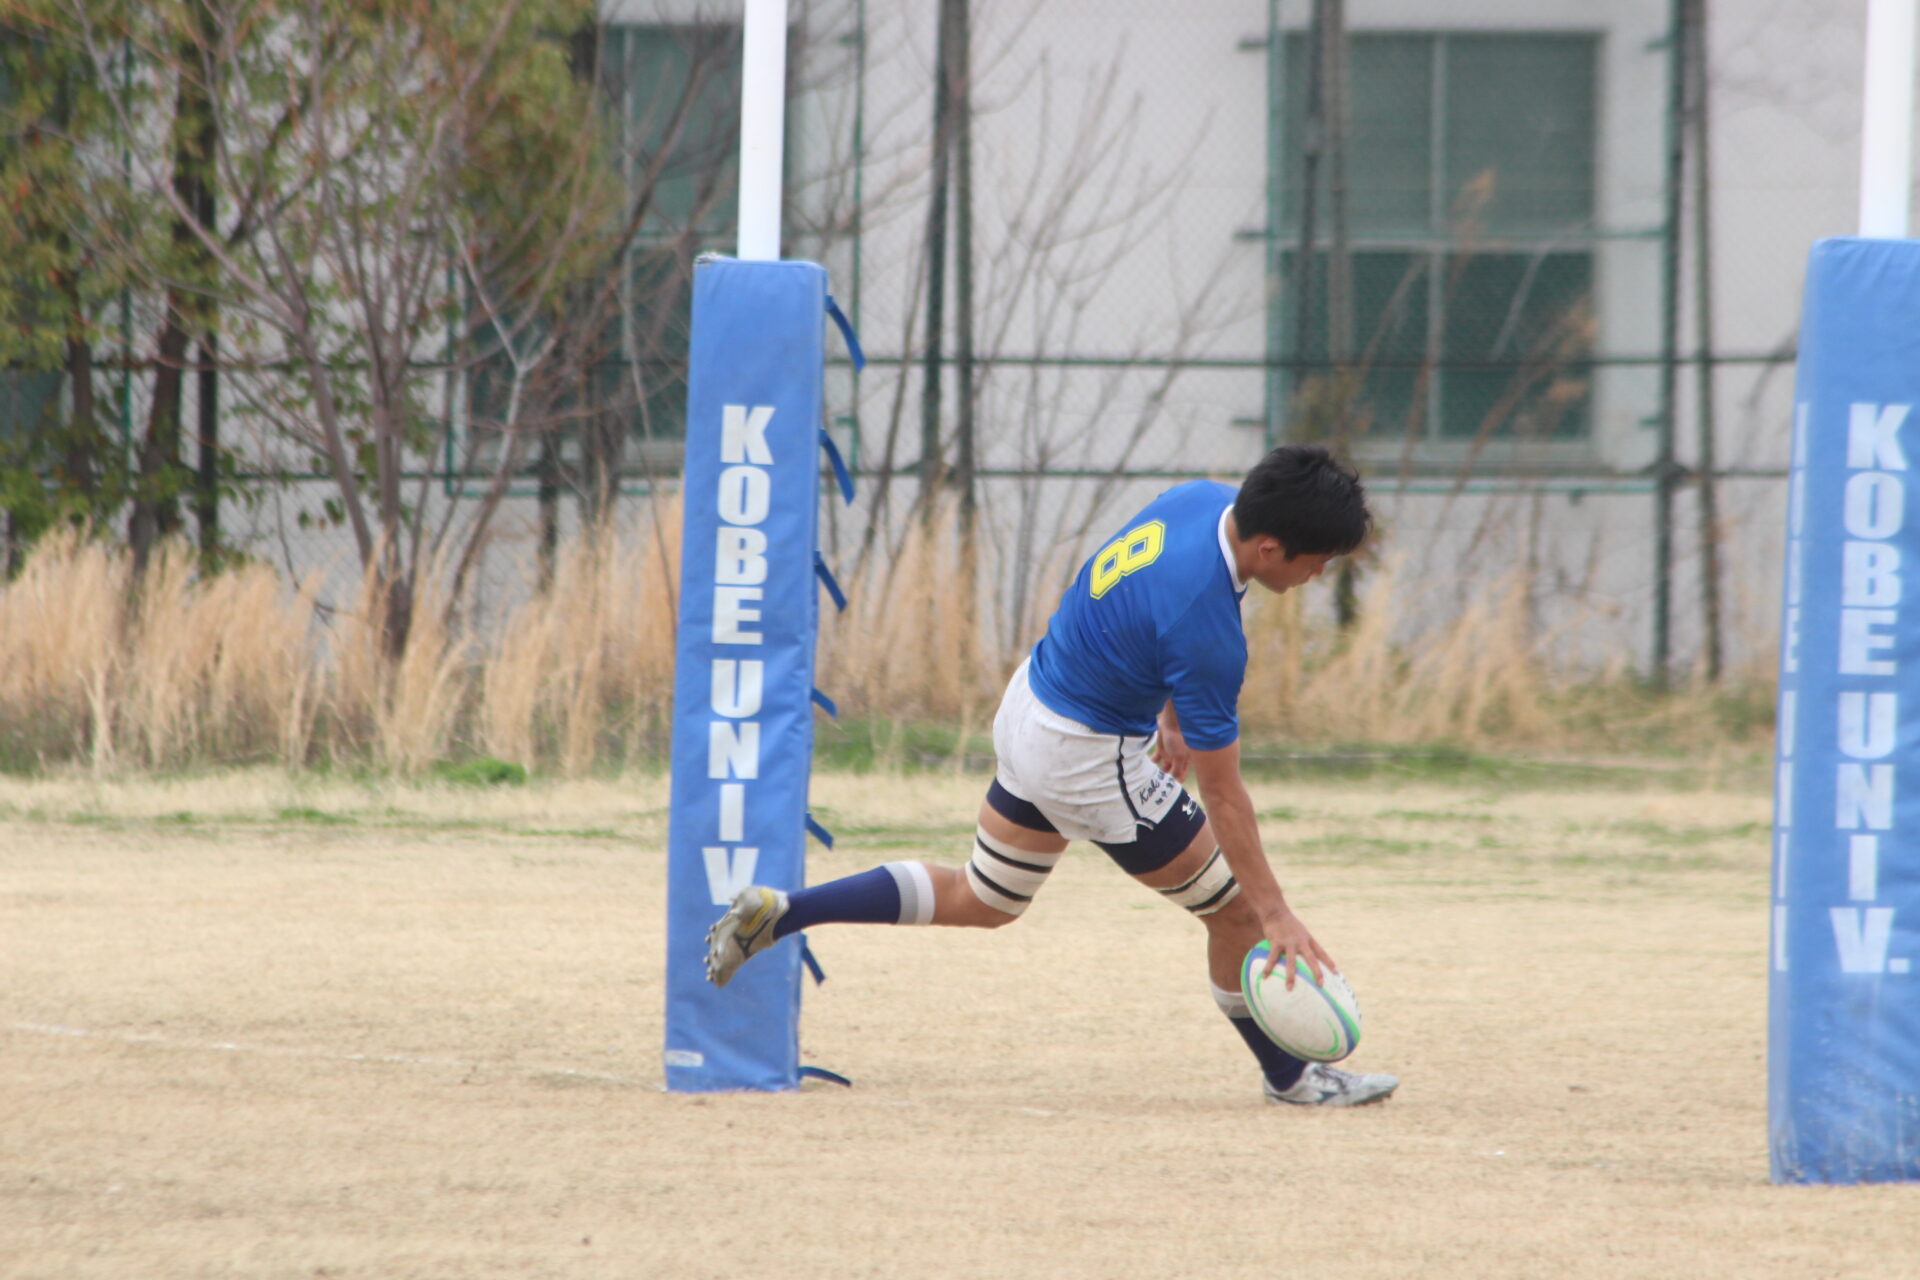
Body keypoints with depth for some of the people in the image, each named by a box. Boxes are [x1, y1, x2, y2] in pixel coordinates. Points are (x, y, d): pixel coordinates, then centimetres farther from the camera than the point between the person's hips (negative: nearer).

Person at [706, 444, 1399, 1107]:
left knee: (979, 901, 24)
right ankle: (1290, 1076, 23)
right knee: (1236, 908, 5)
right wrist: (1278, 915, -18)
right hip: (1093, 762, -9)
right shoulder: (1208, 633, -32)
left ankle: (775, 912, 19)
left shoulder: (1201, 499, -10)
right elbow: (1223, 794, -24)